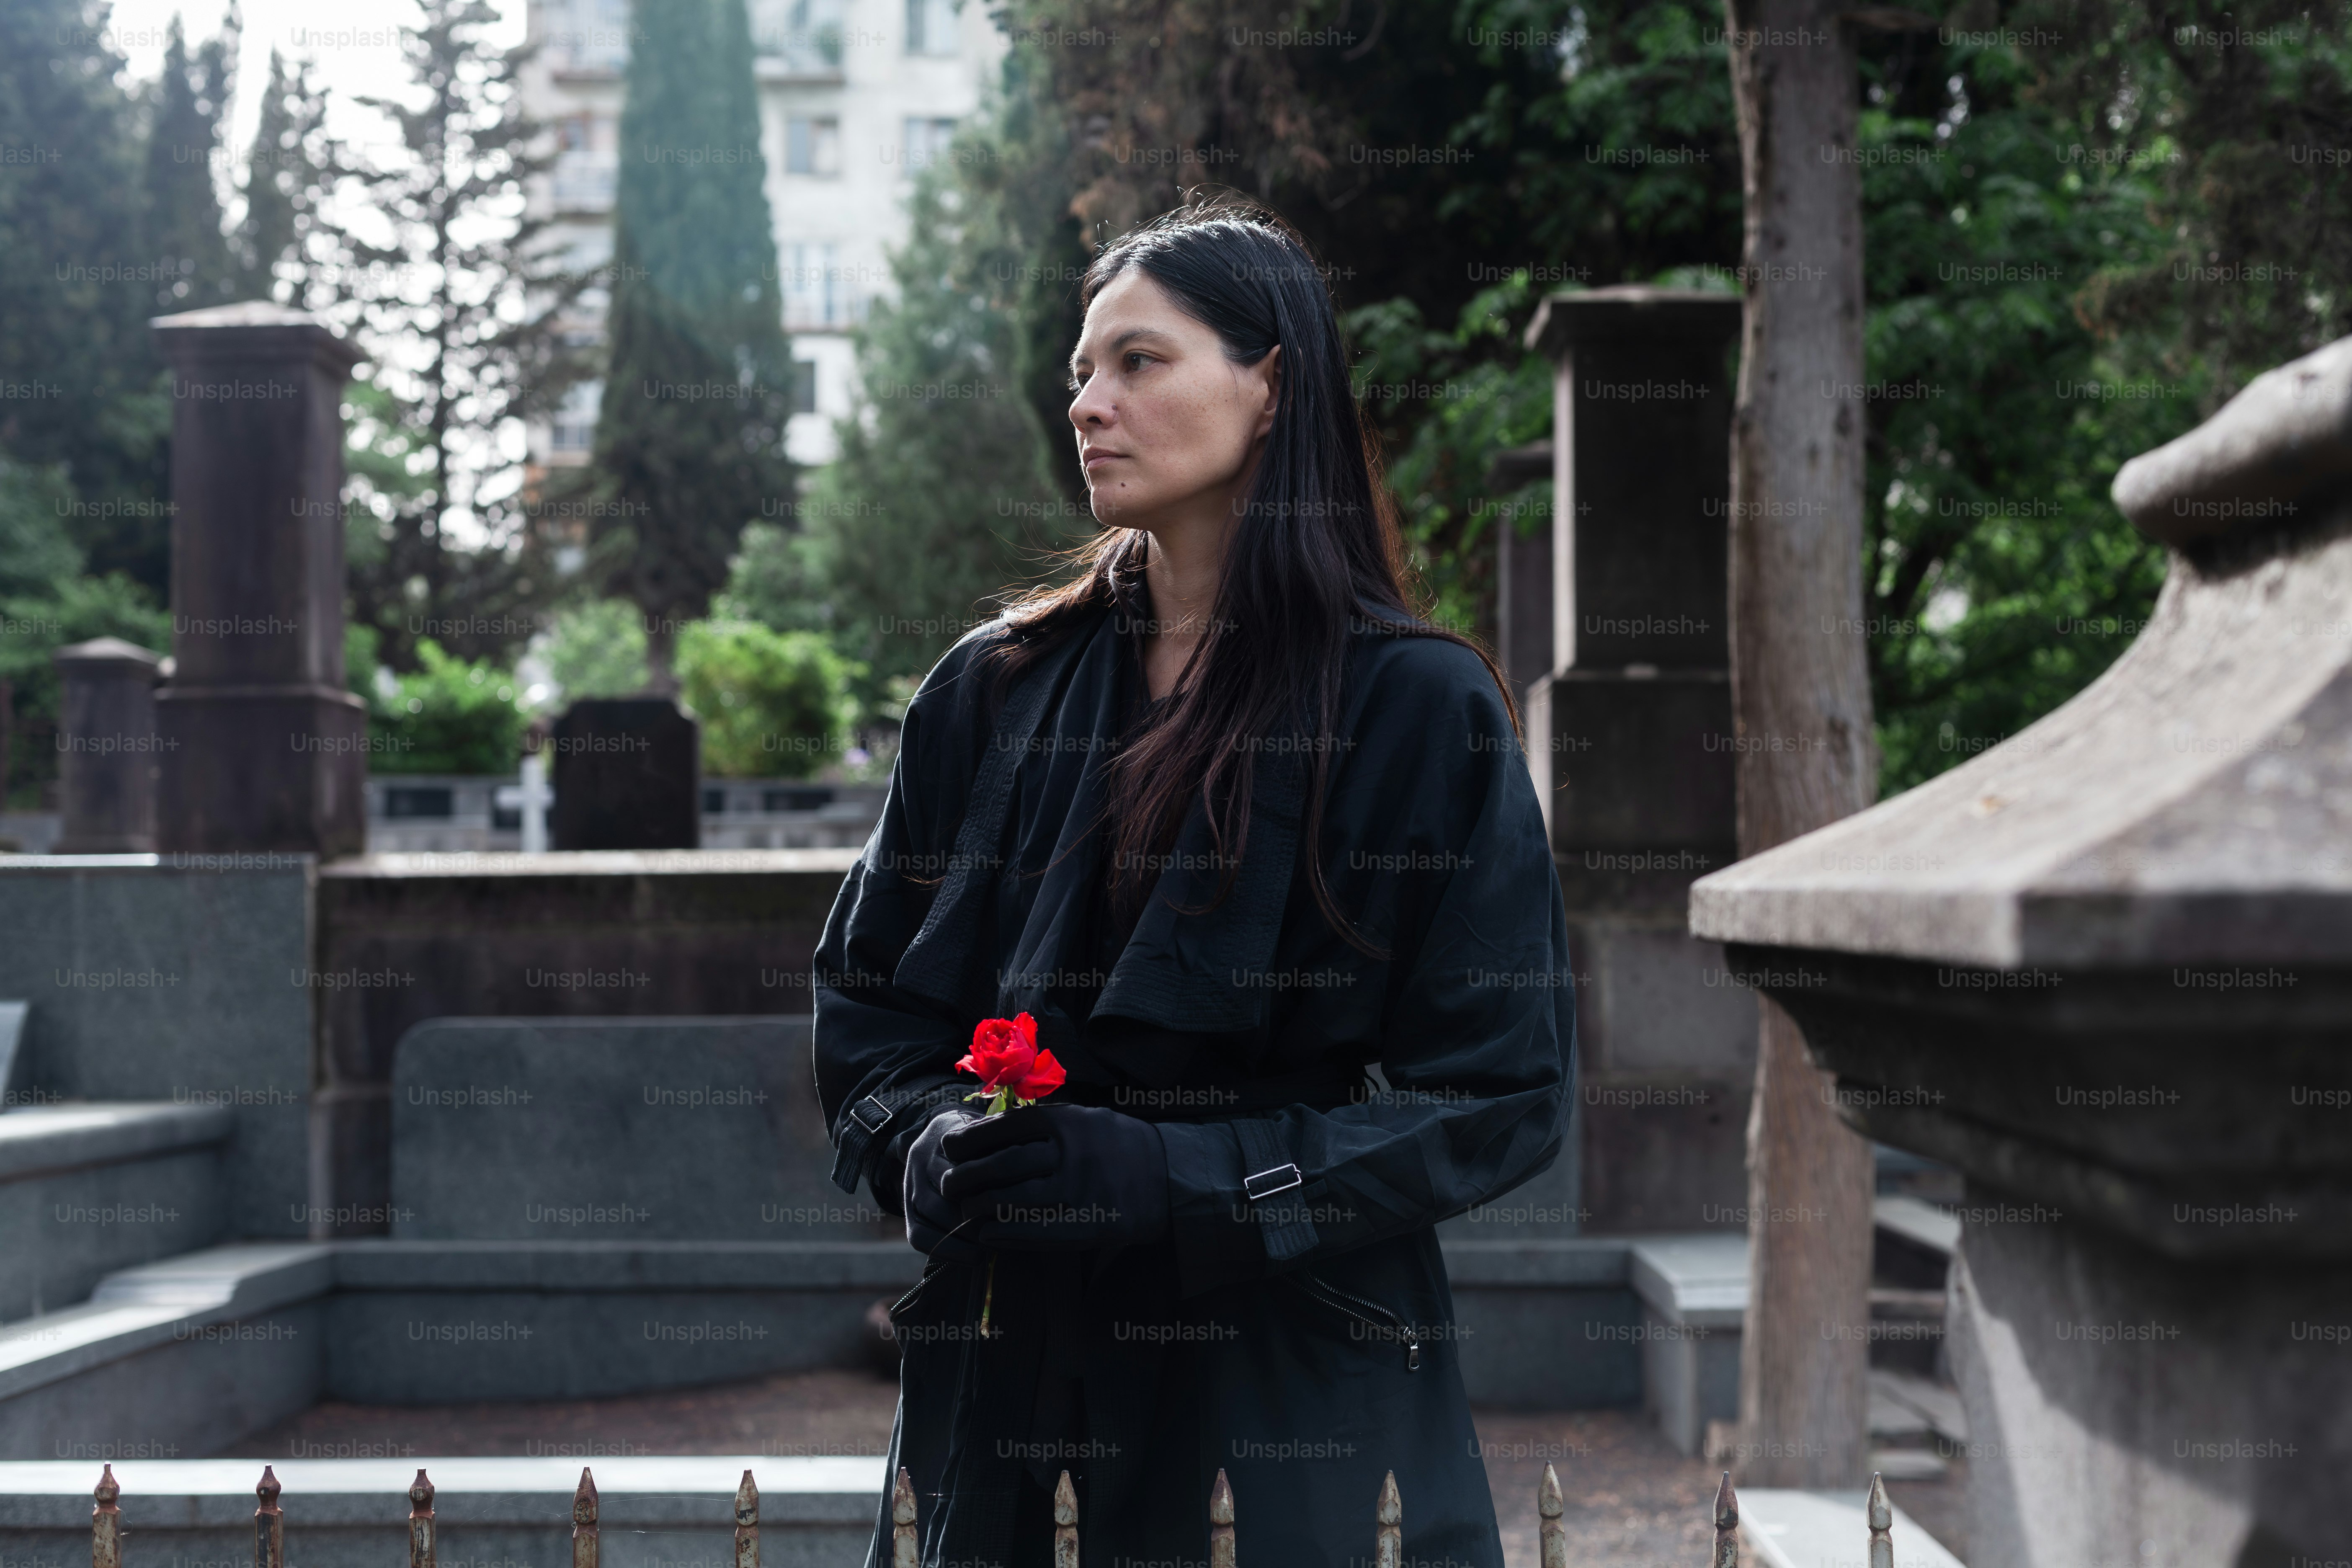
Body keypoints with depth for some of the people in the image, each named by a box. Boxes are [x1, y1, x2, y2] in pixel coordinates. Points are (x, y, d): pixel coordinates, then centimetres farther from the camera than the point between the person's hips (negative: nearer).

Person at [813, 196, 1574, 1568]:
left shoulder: (1421, 709, -7)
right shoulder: (994, 694, 6)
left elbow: (1503, 1093, -9)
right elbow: (867, 1002, 12)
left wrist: (1174, 1175, -19)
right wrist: (931, 1147, -10)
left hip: (1292, 1398, -3)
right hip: (1007, 1380, 4)